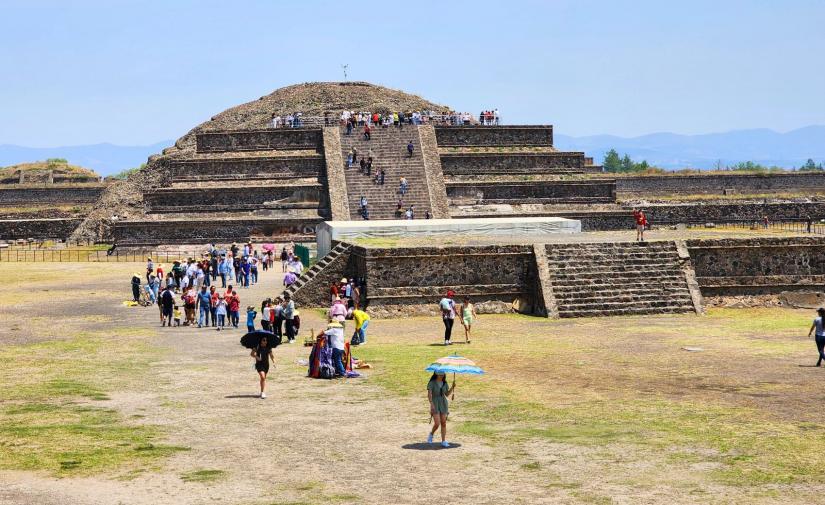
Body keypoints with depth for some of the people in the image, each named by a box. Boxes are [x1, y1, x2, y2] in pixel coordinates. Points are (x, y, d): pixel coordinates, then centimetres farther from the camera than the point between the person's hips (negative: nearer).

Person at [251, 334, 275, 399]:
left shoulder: (268, 348, 0)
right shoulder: (257, 347, -10)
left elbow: (271, 355, 2)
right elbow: (251, 354, -8)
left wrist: (273, 359, -16)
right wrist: (256, 357, -25)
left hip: (266, 364, 4)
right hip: (259, 364, -4)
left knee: (263, 378, 16)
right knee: (263, 377, -19)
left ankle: (262, 392, 31)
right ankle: (263, 392, -17)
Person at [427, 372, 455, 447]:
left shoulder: (444, 383, 7)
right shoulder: (432, 383, -8)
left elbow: (447, 394, 10)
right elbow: (429, 394, -14)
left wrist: (452, 387, -3)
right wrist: (431, 404, -26)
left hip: (443, 404, 5)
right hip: (435, 404, -5)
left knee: (443, 423, 0)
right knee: (437, 423, -13)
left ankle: (443, 441, 3)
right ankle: (431, 434, 17)